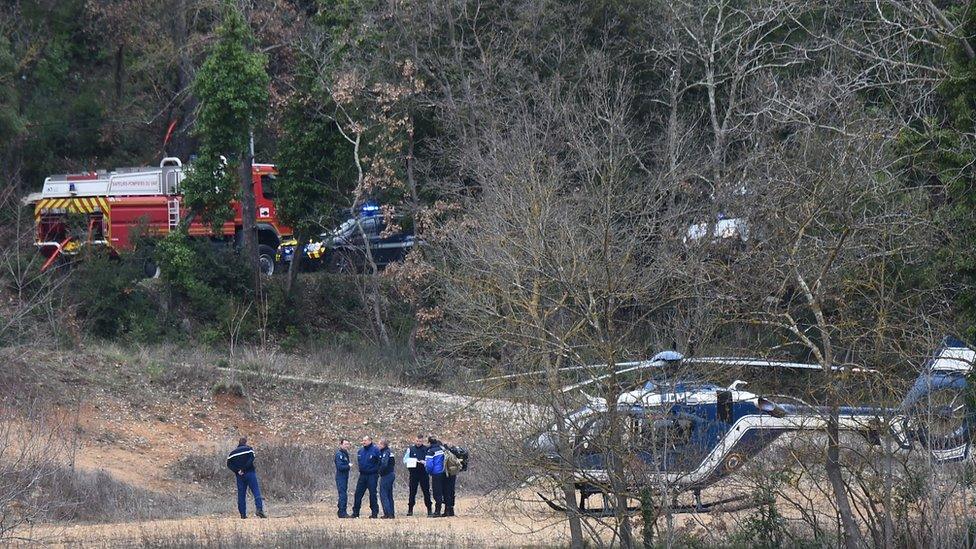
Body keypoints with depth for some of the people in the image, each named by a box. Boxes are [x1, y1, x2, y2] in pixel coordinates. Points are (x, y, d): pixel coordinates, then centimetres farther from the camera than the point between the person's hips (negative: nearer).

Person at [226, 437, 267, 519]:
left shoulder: (233, 453, 14)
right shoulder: (249, 449, 3)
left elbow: (229, 464, 3)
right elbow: (251, 459, -13)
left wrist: (237, 470, -6)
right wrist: (244, 469, -14)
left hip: (239, 475, 3)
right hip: (250, 473, -3)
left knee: (241, 494, 6)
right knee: (256, 492, -6)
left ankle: (243, 514, 2)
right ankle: (259, 509, -22)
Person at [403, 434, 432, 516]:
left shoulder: (426, 449, 4)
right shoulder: (410, 449, 9)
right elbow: (405, 460, 8)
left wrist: (424, 462, -17)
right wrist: (413, 461, -10)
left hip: (424, 473, -1)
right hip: (414, 473, 1)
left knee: (426, 491, -1)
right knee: (412, 492, 1)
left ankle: (429, 510, 3)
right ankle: (410, 510, 7)